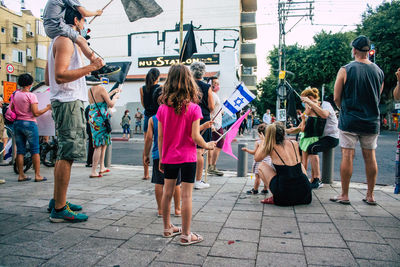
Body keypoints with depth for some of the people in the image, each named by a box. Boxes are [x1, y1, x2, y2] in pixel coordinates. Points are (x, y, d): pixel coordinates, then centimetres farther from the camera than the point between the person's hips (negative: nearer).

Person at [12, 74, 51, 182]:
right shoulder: (31, 96, -11)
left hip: (17, 123, 6)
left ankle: (21, 175, 12)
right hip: (29, 124, -6)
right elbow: (36, 113, -15)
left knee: (20, 150, 9)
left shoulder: (15, 95, 7)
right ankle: (37, 175, 0)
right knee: (35, 150, 0)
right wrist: (47, 108, -4)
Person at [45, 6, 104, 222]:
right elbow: (60, 75, -21)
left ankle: (57, 201, 24)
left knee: (64, 154, 15)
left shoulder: (57, 41, 23)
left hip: (63, 102, 11)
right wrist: (90, 67, -21)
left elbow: (48, 79, 23)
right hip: (69, 102, -11)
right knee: (67, 155, -10)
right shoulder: (66, 40, -9)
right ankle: (60, 209, -5)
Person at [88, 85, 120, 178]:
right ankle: (93, 172, -3)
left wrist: (113, 92, 34)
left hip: (92, 117, 9)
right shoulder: (101, 89, -11)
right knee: (99, 145, -5)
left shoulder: (90, 90, 14)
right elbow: (111, 104, -10)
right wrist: (115, 97, 9)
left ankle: (102, 167, 25)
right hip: (100, 118, -9)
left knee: (104, 143, 18)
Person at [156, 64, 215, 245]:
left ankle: (167, 228, 31)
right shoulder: (193, 108, -13)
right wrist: (207, 145, 4)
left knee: (167, 192, 15)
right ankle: (185, 234, 13)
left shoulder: (163, 108, -2)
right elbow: (195, 136, -15)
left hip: (169, 157, 5)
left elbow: (160, 136, 1)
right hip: (187, 157, -4)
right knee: (186, 195, 3)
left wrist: (161, 158, 11)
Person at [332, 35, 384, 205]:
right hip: (372, 121, 4)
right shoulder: (379, 71, 7)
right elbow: (378, 97, 15)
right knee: (370, 157, 10)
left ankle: (344, 195, 6)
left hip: (349, 121, -4)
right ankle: (370, 196, 19)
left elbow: (336, 98, -6)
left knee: (347, 156, 0)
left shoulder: (346, 70, -7)